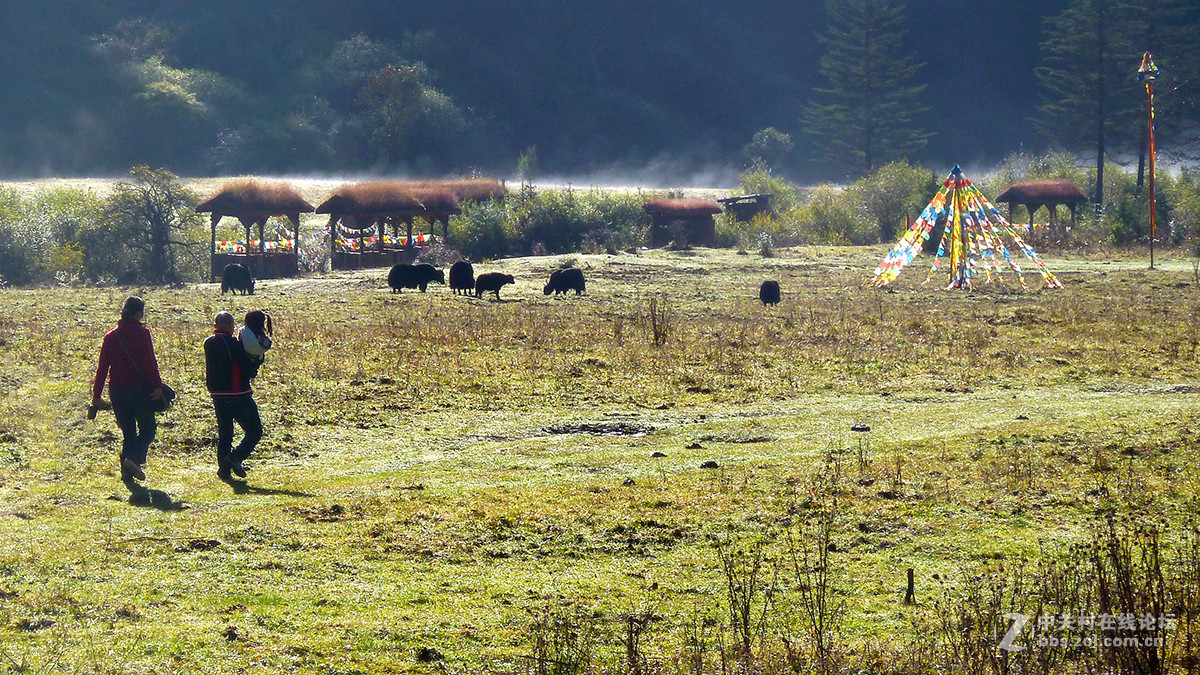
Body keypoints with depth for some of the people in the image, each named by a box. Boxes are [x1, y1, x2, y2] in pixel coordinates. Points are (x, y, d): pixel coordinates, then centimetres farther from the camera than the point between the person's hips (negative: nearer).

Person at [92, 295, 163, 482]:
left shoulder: (111, 336, 8)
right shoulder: (141, 333, -6)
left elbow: (102, 367, 8)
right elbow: (149, 361, -15)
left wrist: (97, 395, 11)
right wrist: (157, 385, -15)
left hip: (117, 391, 5)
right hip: (139, 389, -5)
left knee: (128, 432, 15)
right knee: (147, 429, 4)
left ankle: (126, 471, 6)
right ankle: (134, 458, -21)